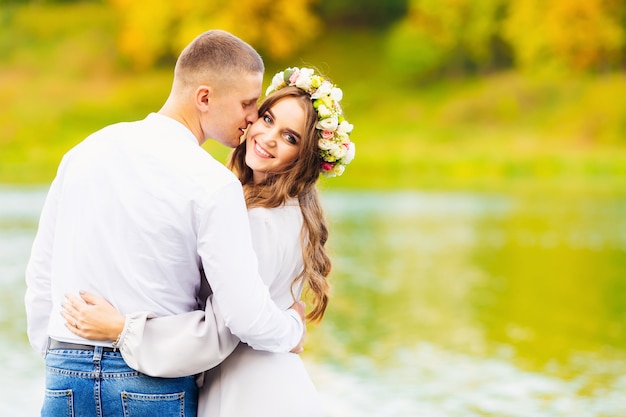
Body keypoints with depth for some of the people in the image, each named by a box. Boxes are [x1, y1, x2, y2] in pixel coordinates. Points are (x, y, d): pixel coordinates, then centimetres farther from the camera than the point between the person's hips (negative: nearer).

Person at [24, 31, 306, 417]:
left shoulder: (84, 151, 6)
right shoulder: (214, 185, -12)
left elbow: (40, 274, 13)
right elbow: (246, 316, -15)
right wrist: (294, 327, 6)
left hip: (65, 379, 5)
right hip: (155, 386, -5)